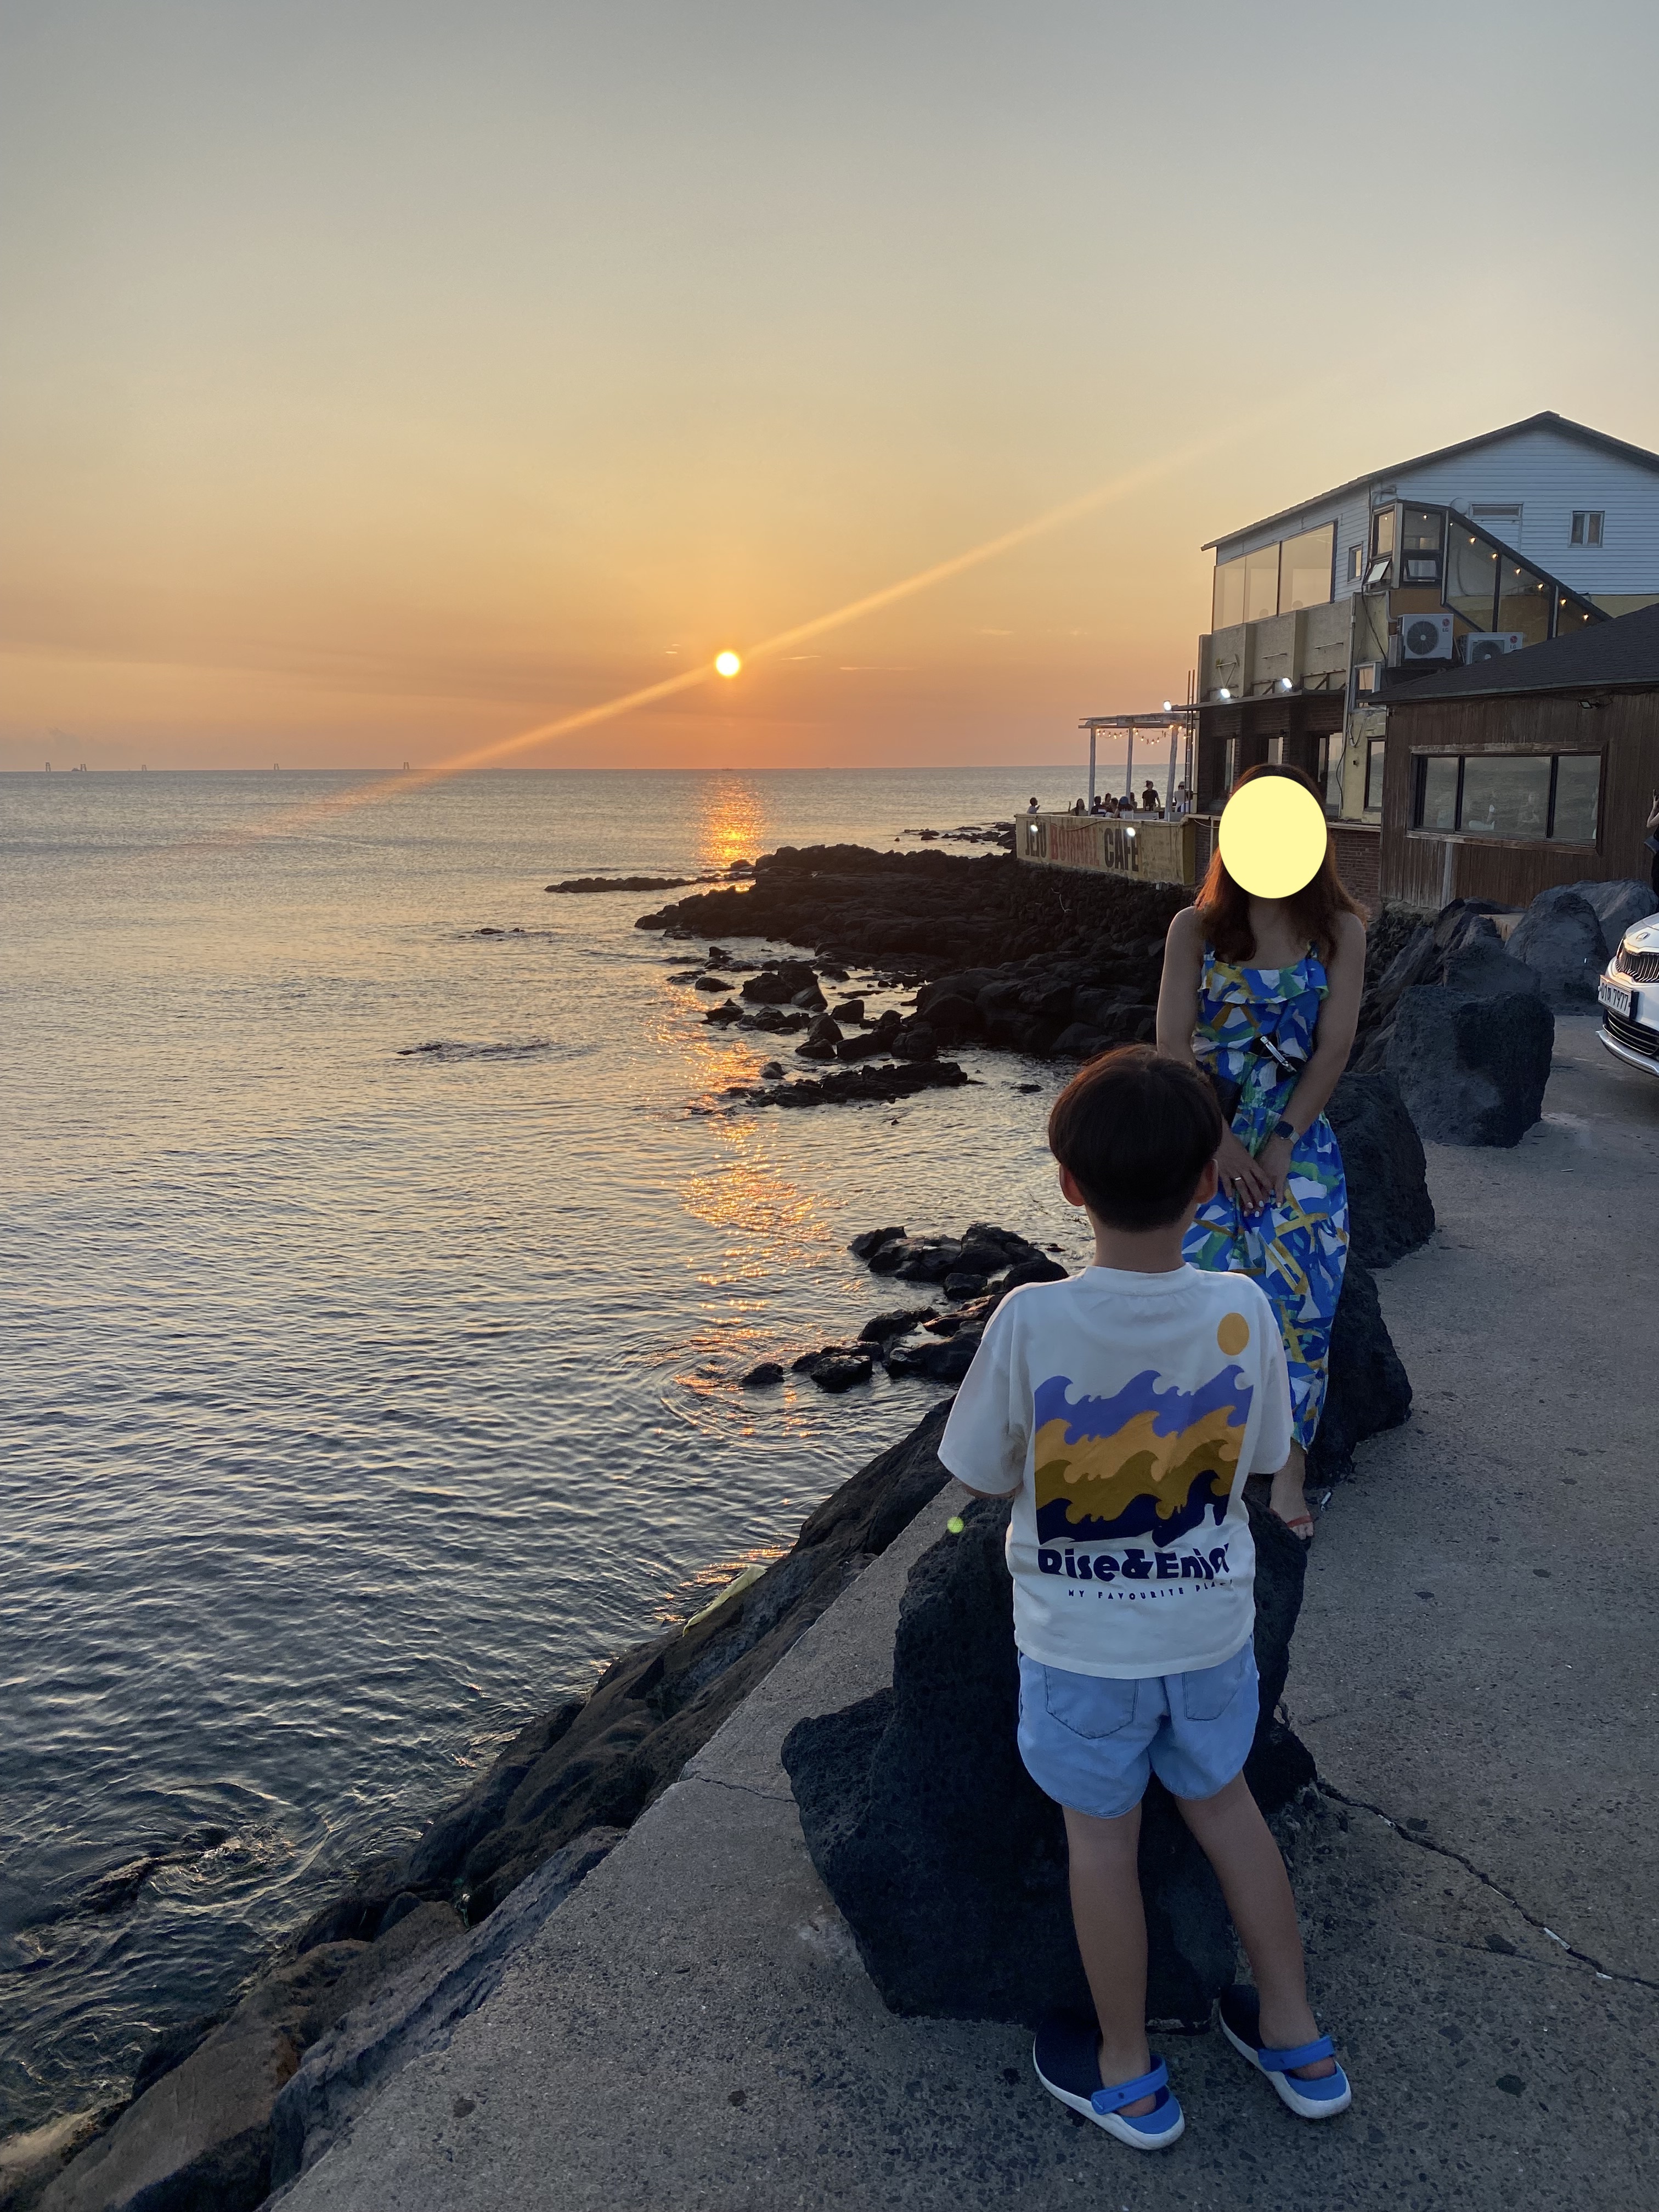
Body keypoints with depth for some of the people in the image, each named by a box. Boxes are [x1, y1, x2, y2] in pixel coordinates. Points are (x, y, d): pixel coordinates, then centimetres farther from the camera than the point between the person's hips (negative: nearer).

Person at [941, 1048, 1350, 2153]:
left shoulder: (1030, 1324, -25)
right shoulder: (1242, 1310, -18)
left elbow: (981, 1477, -11)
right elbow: (1260, 1457, -2)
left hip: (1080, 1645, -3)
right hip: (1212, 1626, 3)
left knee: (1101, 1839, 17)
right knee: (1222, 1799, 26)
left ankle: (1129, 2075, 37)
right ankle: (1296, 2039, 42)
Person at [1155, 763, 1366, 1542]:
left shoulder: (1339, 931, 3)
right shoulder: (1196, 928, 3)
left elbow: (1333, 1048, -3)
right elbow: (1173, 1044, -3)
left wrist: (1279, 1147, -11)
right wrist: (1221, 1143, -11)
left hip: (1295, 1134, 0)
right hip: (1204, 1132, 0)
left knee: (1298, 1280, -20)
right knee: (1205, 1270, -22)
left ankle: (1289, 1471, -12)